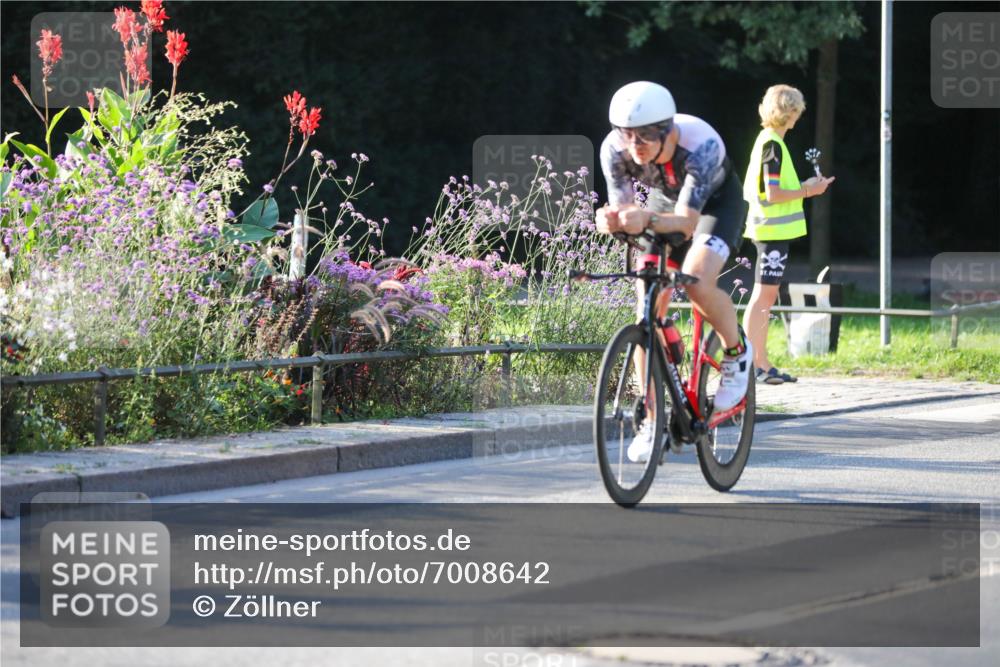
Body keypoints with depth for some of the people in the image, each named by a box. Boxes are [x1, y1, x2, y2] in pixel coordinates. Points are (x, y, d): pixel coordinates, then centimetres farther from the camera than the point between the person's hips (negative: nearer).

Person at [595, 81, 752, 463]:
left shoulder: (700, 144, -39)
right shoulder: (615, 149, -28)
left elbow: (687, 221, -44)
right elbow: (622, 209, -26)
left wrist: (647, 219, -63)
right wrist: (611, 220, -50)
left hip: (715, 204, -4)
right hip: (665, 205, 4)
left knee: (697, 283, -31)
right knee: (649, 310, -9)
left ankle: (737, 352, -1)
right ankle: (651, 419, 0)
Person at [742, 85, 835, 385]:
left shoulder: (767, 140, 15)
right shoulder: (773, 144, -15)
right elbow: (772, 194, -20)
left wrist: (804, 187, 14)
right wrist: (807, 191, -10)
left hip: (771, 229, 10)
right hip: (774, 229, -10)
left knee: (766, 296, 11)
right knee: (762, 295, -9)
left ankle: (762, 364, 14)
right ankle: (750, 364, -9)